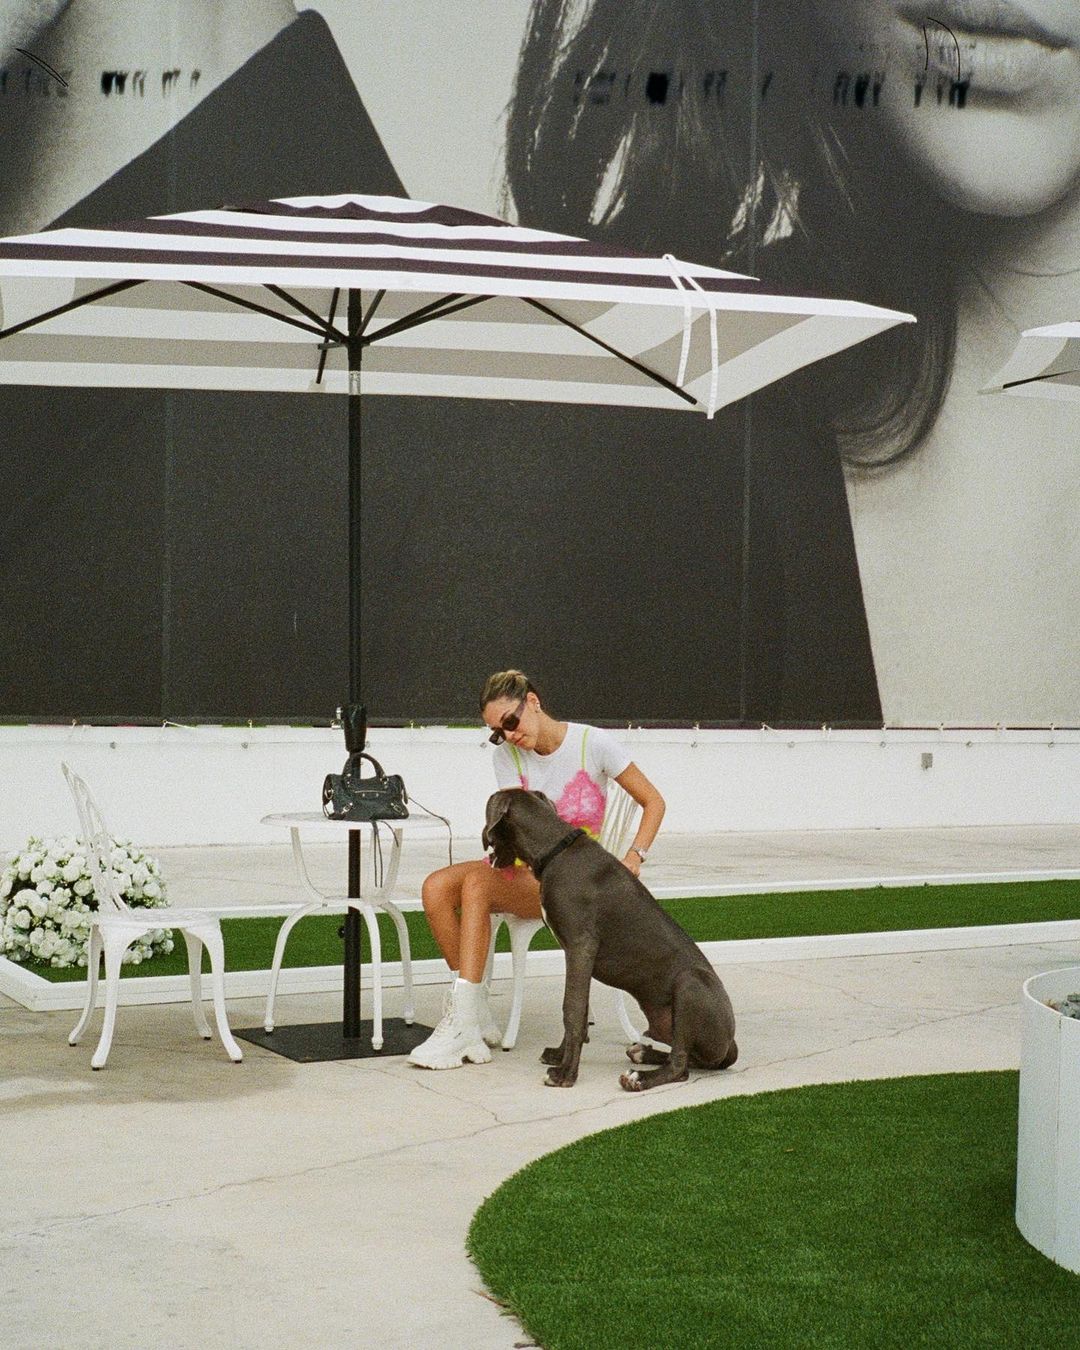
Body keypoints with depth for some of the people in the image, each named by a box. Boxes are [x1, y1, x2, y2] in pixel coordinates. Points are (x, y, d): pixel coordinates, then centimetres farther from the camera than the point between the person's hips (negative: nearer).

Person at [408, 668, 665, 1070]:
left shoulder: (592, 743, -7)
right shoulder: (508, 755, 3)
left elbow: (653, 802, -2)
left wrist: (634, 857, -16)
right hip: (527, 867, 5)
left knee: (477, 884, -32)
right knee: (437, 887, -23)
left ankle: (462, 1026, -34)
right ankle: (477, 1018, -20)